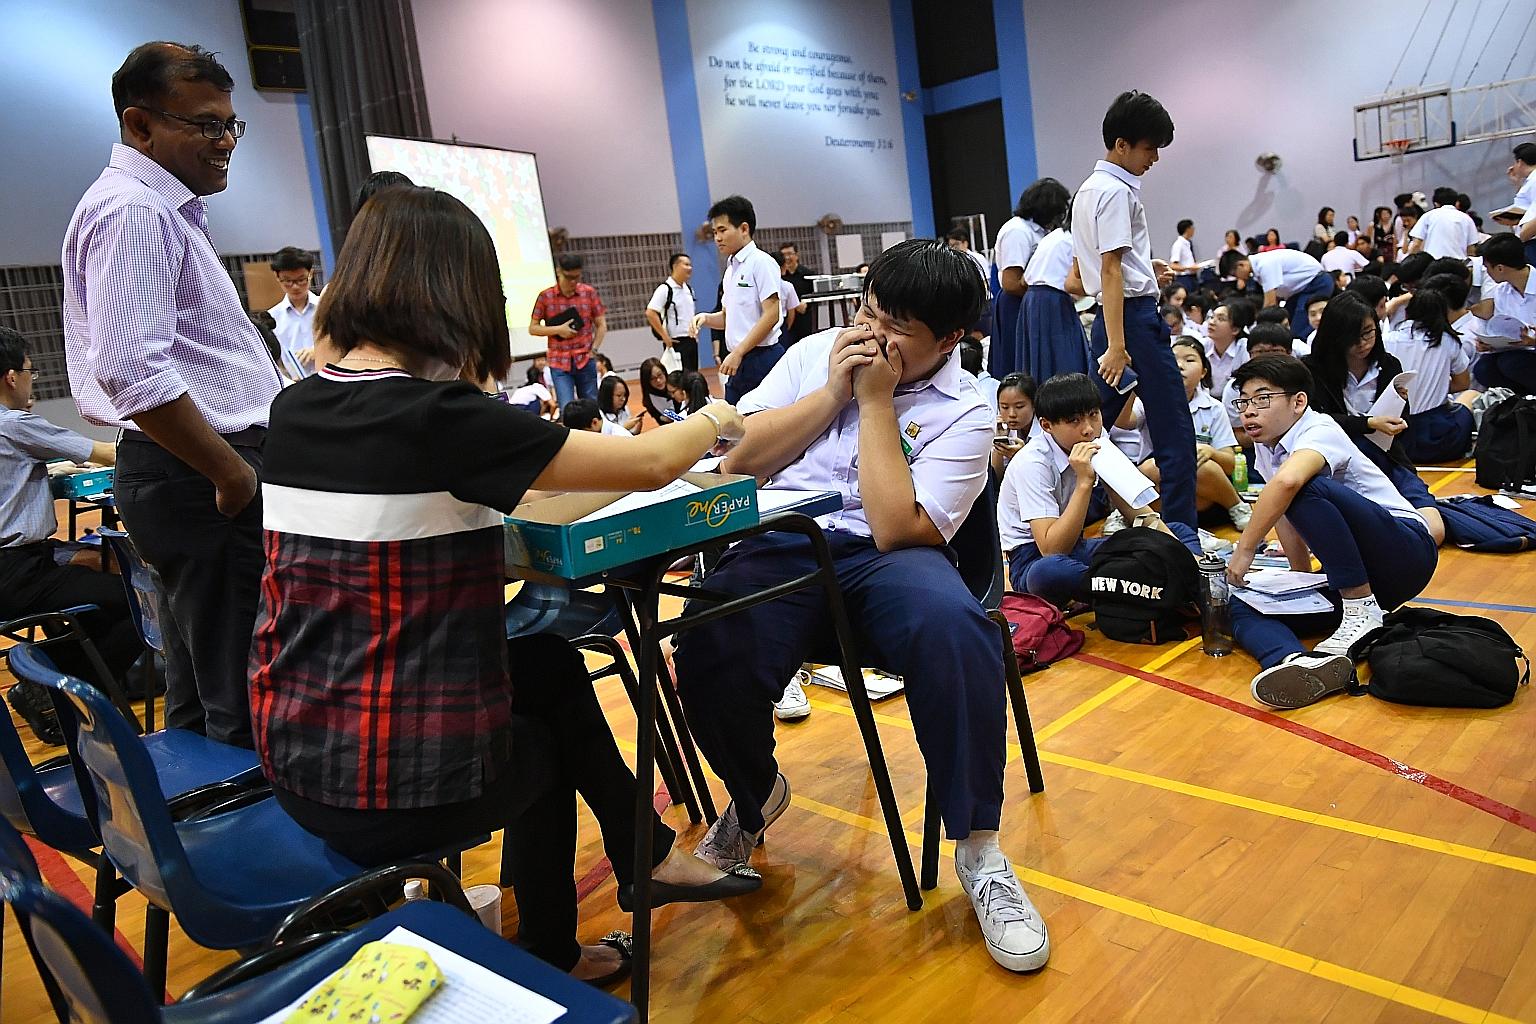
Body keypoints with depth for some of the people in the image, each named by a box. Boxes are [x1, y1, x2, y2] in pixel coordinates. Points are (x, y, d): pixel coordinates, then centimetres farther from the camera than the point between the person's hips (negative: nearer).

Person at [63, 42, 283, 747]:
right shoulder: (134, 212, -12)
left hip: (201, 472, 11)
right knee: (248, 702, -6)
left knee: (199, 695, 20)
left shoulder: (167, 210, 21)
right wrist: (234, 475, -18)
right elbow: (132, 372, -25)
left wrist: (242, 459, 22)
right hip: (200, 476, -11)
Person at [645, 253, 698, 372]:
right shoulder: (665, 289, -13)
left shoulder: (689, 289, 12)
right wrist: (665, 336, -18)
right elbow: (650, 313, -21)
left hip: (691, 341, 8)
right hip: (676, 343, -8)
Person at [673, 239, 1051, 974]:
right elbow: (736, 458, 3)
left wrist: (876, 401, -12)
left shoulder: (963, 412, -2)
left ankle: (977, 850, -14)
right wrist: (833, 392, -5)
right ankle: (755, 794, 8)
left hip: (880, 557, -2)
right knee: (708, 657, -29)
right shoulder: (815, 353, 10)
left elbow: (897, 530, -15)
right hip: (780, 546, 2)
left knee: (955, 628, -36)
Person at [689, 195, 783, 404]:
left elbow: (771, 316, -15)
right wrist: (706, 318, 1)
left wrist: (738, 353, -16)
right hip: (737, 362, 8)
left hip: (762, 359, -8)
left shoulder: (761, 262, -8)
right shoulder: (731, 269, 16)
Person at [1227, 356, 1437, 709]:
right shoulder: (1265, 448, 7)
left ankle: (1363, 614, -22)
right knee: (1239, 604, -13)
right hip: (1343, 581, 8)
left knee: (1308, 489, -32)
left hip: (1405, 551, -8)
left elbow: (1288, 482, -40)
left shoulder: (1319, 430, -18)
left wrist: (1245, 550, -33)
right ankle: (1297, 662, -46)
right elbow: (1286, 516, 17)